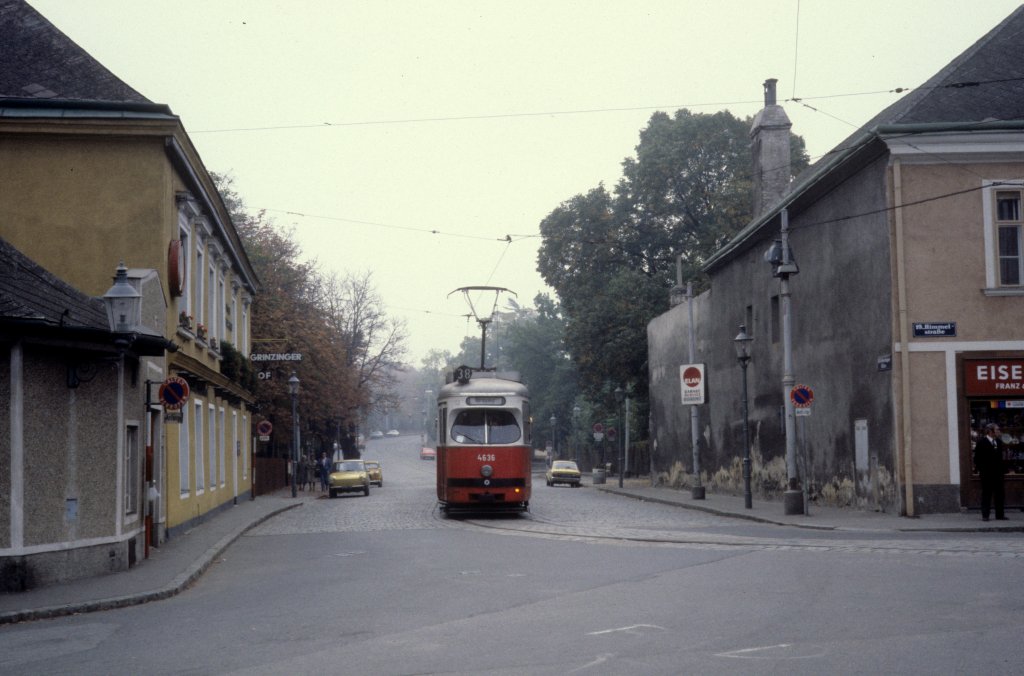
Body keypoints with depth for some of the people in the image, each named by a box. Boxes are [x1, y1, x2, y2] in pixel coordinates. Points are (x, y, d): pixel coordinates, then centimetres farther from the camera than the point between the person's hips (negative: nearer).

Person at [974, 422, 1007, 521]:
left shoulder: (999, 442, 10)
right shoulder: (981, 442, -8)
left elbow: (1000, 457, 15)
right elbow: (977, 457, -7)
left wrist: (1002, 469, 8)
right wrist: (979, 469, -12)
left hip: (998, 472, 5)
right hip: (987, 473, -5)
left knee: (999, 494, 6)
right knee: (986, 494, 0)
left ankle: (1000, 515, 13)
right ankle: (985, 515, 4)